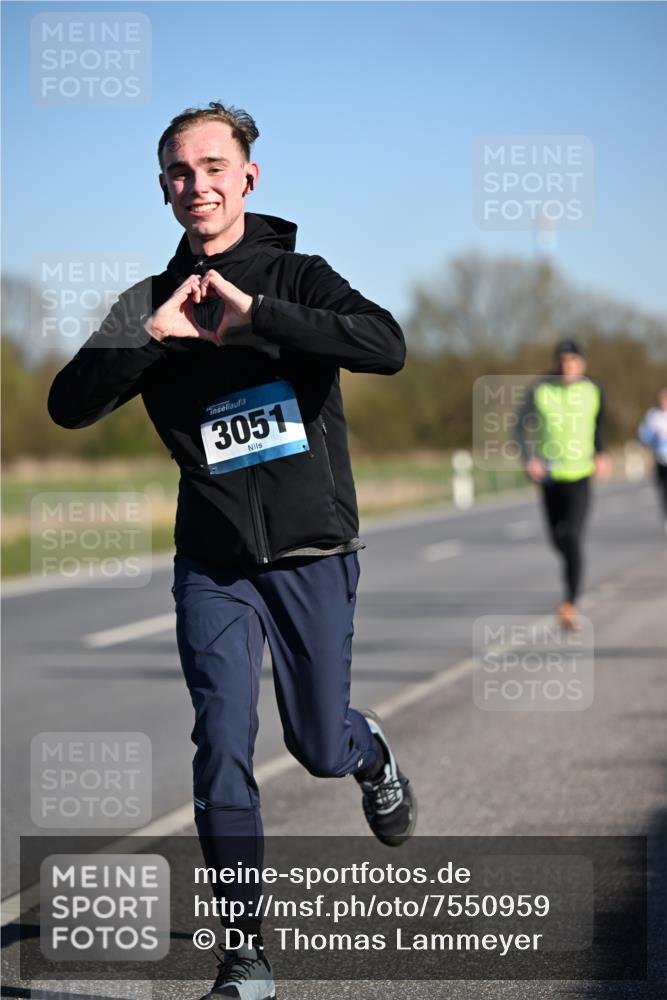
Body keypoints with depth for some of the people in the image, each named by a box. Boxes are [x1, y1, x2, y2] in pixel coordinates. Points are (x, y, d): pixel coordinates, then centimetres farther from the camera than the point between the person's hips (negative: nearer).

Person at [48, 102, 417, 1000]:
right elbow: (69, 404, -7)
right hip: (213, 563, 1)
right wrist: (152, 335, -22)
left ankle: (370, 752, 48)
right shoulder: (152, 303, 4)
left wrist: (252, 312, -26)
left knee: (319, 746, 9)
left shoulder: (297, 277, -1)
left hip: (312, 553, -1)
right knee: (223, 748, -9)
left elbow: (387, 346, -20)